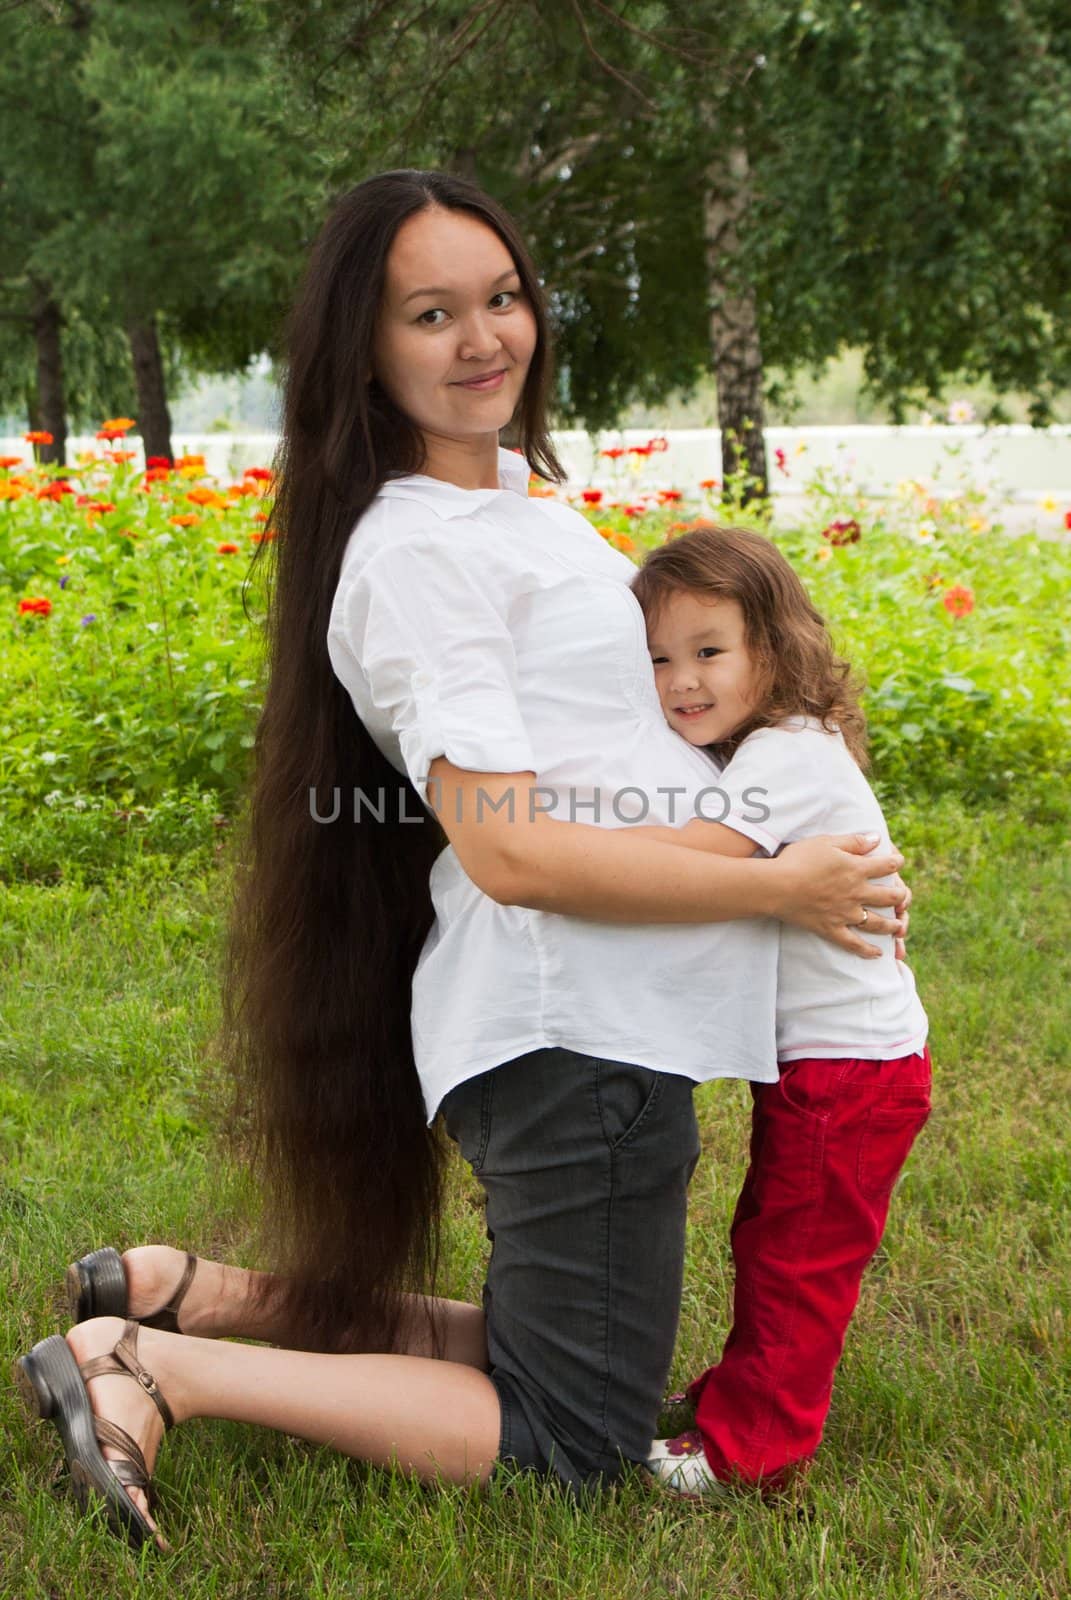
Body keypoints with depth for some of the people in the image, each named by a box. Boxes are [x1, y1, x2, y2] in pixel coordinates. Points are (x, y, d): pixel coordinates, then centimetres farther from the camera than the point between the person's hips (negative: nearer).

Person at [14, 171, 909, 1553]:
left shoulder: (513, 489, 14)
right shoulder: (416, 550, -15)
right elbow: (508, 852, -21)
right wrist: (782, 887, -15)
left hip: (601, 1020, 9)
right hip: (572, 1024, -9)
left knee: (545, 1359, 21)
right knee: (573, 1443, 3)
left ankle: (189, 1292, 21)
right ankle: (156, 1368, 2)